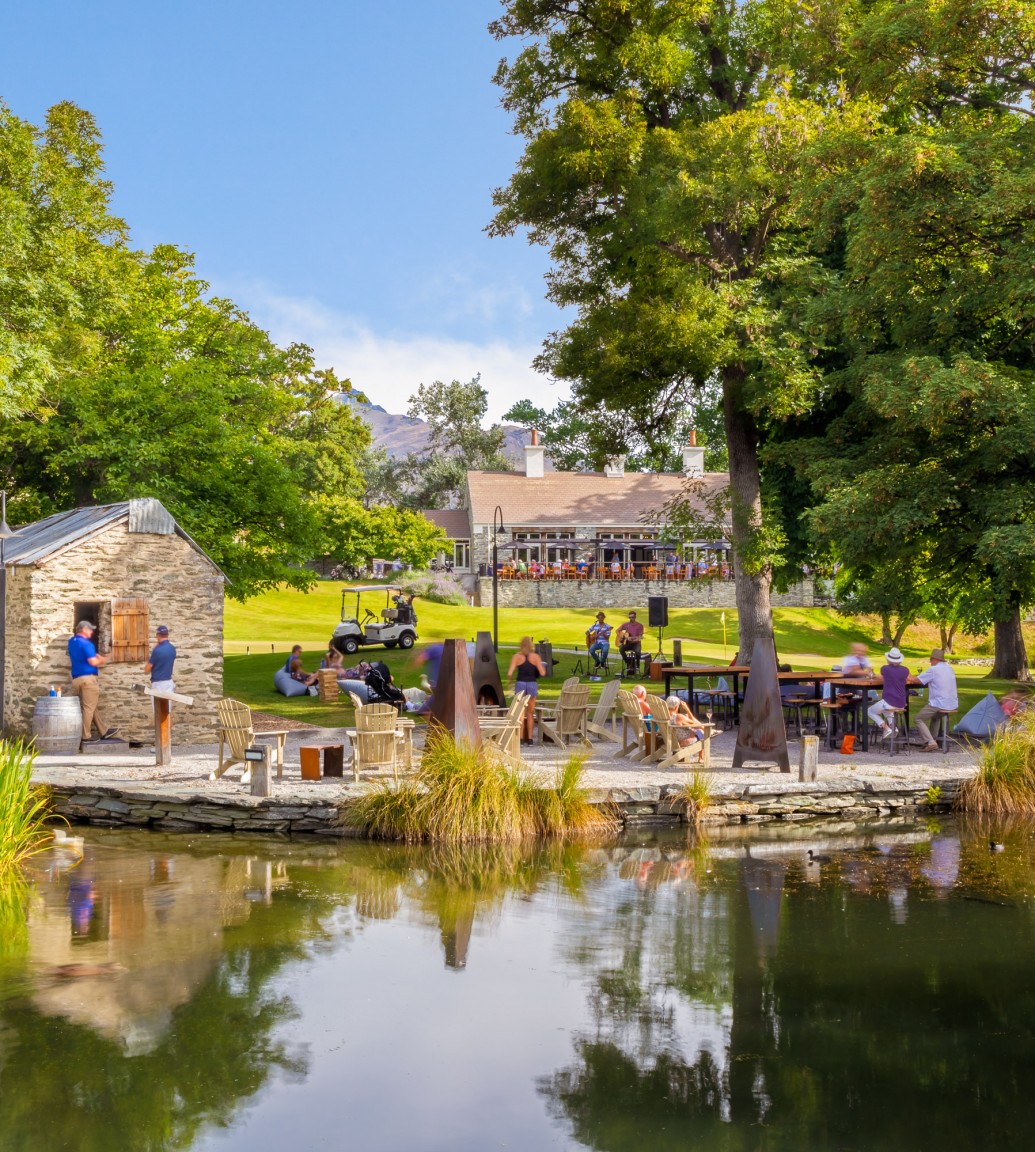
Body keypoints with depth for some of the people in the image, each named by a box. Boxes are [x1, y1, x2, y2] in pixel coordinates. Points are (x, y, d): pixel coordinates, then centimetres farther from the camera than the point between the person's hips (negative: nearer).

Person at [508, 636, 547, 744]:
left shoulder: (516, 656, -3)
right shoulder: (535, 656, -2)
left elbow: (510, 673, -10)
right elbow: (542, 673, -7)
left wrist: (510, 678, 12)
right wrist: (543, 667, 14)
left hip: (520, 684, -1)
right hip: (532, 684, 1)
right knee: (530, 713, 12)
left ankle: (521, 738, 1)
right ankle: (529, 738, 11)